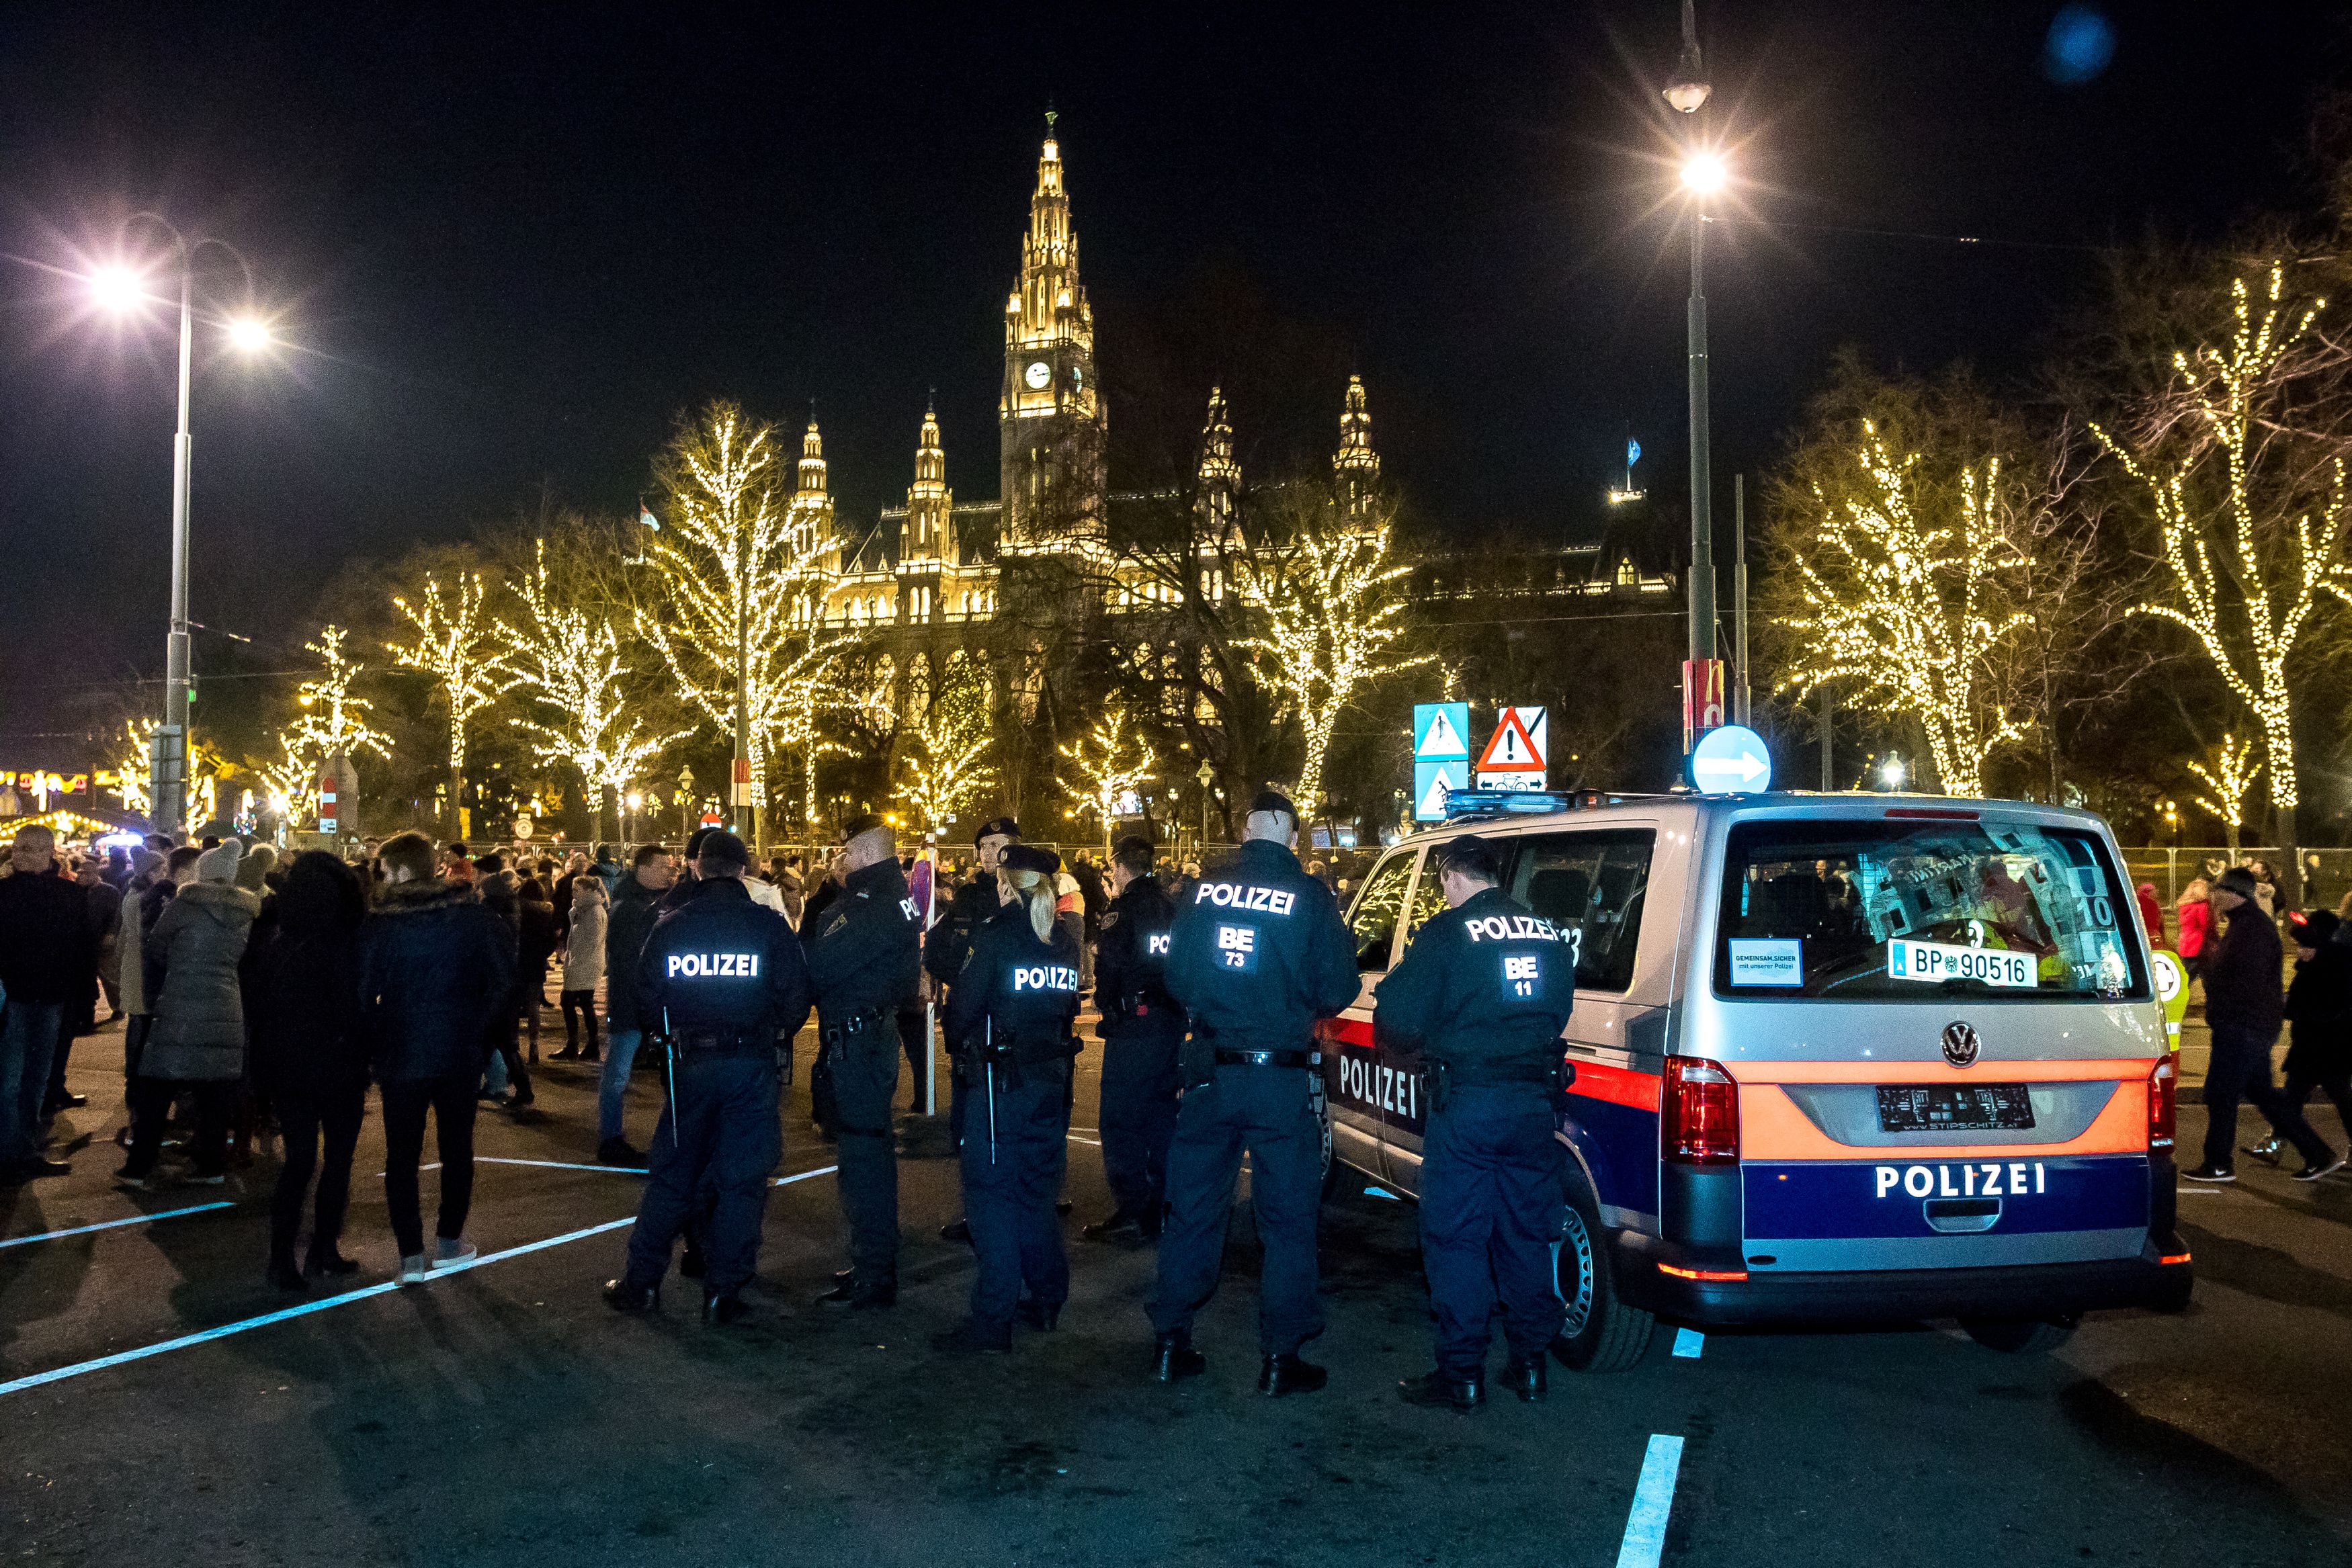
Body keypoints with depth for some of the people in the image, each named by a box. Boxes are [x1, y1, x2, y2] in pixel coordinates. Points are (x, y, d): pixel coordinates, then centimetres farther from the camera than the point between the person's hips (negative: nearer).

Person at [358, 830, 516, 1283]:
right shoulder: (472, 914, -4)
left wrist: (372, 1049, 4)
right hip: (461, 1054, 2)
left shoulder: (377, 925, -10)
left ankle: (412, 1256, 7)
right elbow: (503, 980, -3)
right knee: (456, 1147, 16)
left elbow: (362, 996, -9)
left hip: (400, 1057, -2)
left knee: (402, 1155, 8)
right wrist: (478, 1030, 6)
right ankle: (449, 1241, 25)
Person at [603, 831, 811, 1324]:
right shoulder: (769, 925, -7)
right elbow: (795, 996, -7)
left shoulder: (670, 927, -1)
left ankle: (641, 1282, 18)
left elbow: (646, 995, 3)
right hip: (751, 1064, -2)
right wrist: (778, 1036, 11)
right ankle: (723, 1292, 7)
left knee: (672, 1172, 14)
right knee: (742, 1178, 5)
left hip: (688, 1062, 2)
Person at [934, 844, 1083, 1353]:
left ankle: (993, 1321, -2)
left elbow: (963, 1009, -12)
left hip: (1001, 1078, -6)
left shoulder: (995, 935, -12)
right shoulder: (1065, 942, 7)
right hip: (1052, 1078, 7)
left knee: (992, 1195, -2)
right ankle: (1046, 1300, 26)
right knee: (1037, 1190, 18)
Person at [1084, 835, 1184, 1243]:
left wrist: (1106, 1005, -4)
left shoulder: (1124, 908, -11)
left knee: (1121, 1118, -4)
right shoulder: (1170, 907, 11)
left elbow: (1108, 964, -17)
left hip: (1133, 1022, -8)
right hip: (1171, 1021, 8)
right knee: (1161, 1113, 16)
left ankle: (1132, 1214, -6)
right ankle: (1163, 1204, 22)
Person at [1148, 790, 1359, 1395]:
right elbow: (1338, 988, -8)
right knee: (1287, 1220, 9)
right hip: (1281, 1077, -3)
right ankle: (1280, 1357, 12)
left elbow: (1176, 978, 7)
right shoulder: (1309, 897, -9)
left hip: (1210, 1072, 3)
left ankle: (1170, 1342, 22)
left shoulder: (1204, 891, -1)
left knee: (1192, 1210, 15)